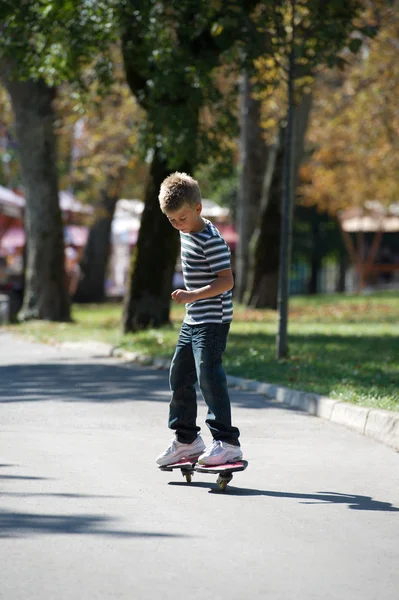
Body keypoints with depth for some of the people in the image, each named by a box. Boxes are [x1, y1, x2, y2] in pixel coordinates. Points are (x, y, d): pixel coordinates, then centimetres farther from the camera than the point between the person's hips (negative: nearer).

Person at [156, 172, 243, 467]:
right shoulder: (187, 234, 12)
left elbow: (227, 281, -23)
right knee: (179, 376, 13)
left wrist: (193, 296, -31)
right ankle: (187, 439, 25)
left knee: (209, 376, -14)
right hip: (193, 320, 10)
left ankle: (227, 442, -11)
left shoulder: (211, 240, -18)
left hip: (212, 321, -10)